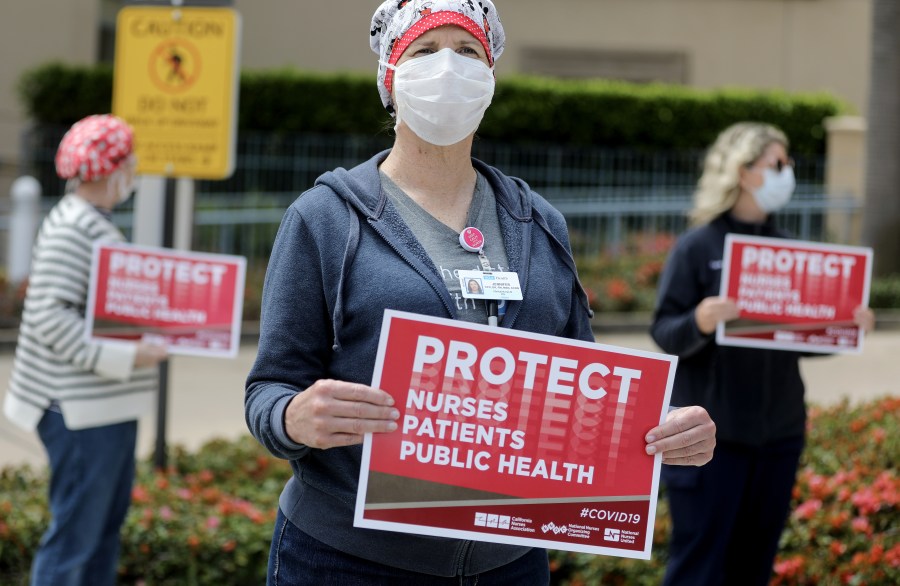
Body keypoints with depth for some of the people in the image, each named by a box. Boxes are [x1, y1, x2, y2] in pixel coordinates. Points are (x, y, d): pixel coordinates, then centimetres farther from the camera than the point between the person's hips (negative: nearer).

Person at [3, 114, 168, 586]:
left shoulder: (96, 223, 15)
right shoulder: (70, 228, -17)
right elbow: (50, 315, -23)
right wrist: (122, 356, -25)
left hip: (110, 404, 11)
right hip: (83, 408, -11)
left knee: (108, 518, 17)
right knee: (75, 530, -6)